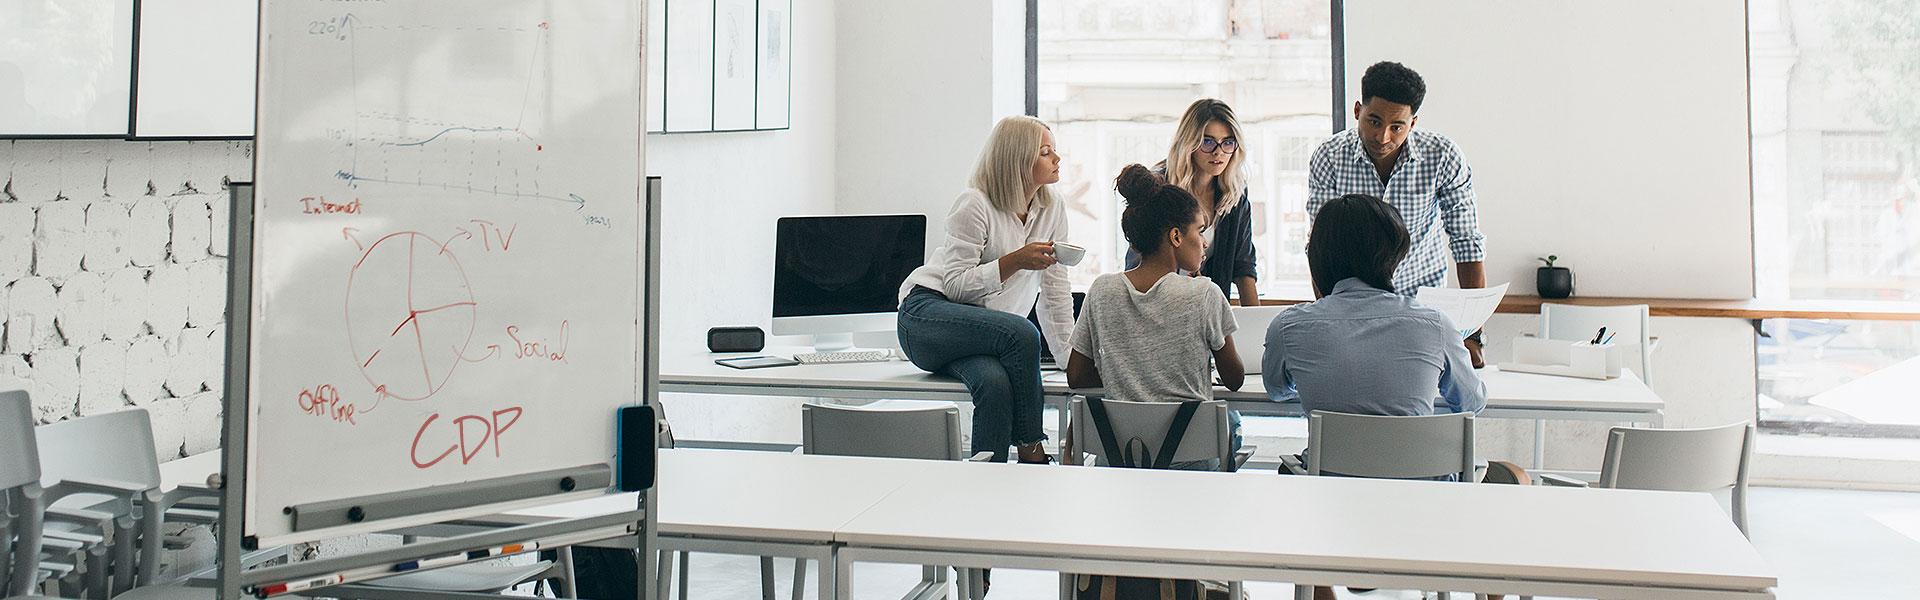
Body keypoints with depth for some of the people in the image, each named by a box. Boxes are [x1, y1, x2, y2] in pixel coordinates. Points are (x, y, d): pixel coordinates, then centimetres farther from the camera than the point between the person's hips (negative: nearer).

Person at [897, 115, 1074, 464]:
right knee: (1021, 333, -34)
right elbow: (956, 285, -14)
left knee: (996, 383, -34)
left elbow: (1055, 295, 10)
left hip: (986, 334, 5)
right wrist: (1015, 261, -23)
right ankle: (1031, 451, -23)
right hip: (927, 316, -5)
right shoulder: (975, 205, -11)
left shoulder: (1053, 213, 7)